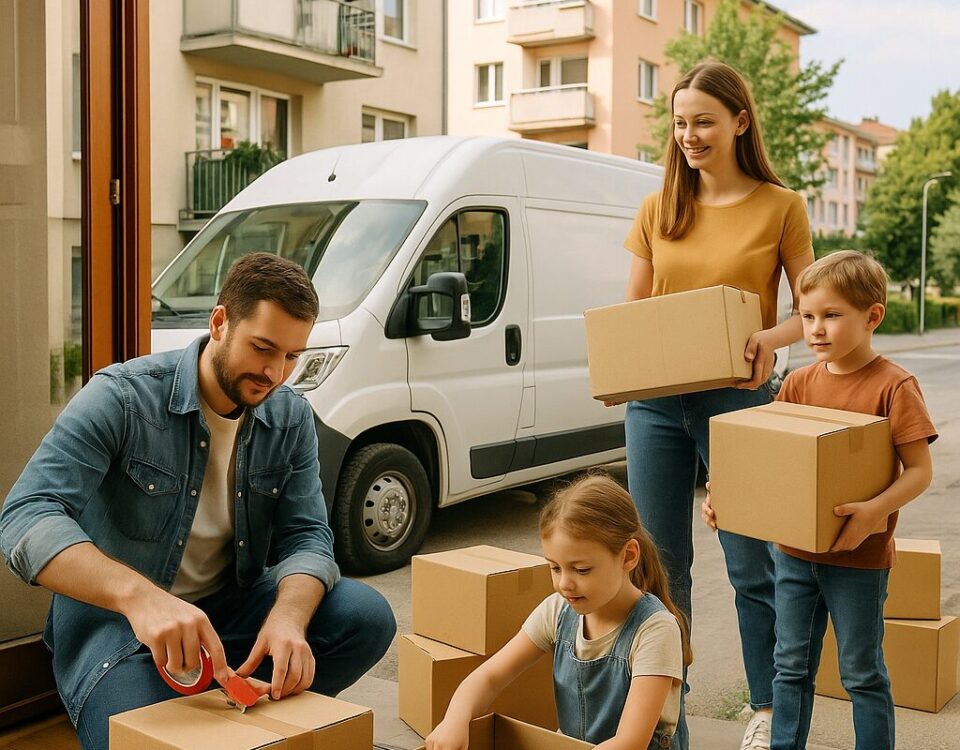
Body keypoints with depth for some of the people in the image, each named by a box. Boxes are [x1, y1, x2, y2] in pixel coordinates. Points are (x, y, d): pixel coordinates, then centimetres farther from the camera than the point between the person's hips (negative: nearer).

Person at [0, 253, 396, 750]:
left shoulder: (292, 420, -3)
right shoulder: (121, 397, -19)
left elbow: (306, 535, -8)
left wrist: (289, 617, -32)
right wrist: (138, 595, -48)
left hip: (228, 606, 5)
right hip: (113, 615, -5)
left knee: (368, 618, -16)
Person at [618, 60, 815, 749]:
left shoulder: (779, 207, 0)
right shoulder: (660, 209, 9)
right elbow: (633, 306, 12)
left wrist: (771, 338, -20)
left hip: (737, 400, -3)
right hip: (655, 401, 4)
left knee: (750, 565, 4)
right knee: (660, 561, 10)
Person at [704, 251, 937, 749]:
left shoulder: (893, 385, -12)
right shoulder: (799, 383, 3)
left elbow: (920, 470, -15)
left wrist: (874, 511, -31)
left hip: (859, 558, -5)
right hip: (794, 551, 5)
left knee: (861, 673, 9)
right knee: (791, 666, 16)